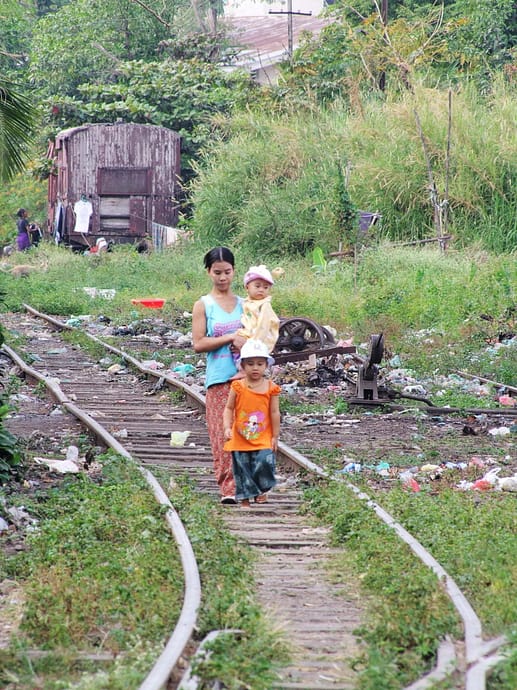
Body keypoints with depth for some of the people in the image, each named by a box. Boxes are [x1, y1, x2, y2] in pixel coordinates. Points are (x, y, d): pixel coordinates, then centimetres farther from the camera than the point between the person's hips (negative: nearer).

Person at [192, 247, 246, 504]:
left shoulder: (243, 304, 13)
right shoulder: (203, 306, 4)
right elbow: (198, 344, -5)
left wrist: (245, 344, -4)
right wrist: (231, 338, -12)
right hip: (219, 379, -2)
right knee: (223, 433, -7)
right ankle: (228, 487, -6)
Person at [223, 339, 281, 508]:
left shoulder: (271, 388, -3)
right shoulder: (238, 386, -4)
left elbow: (275, 413, 1)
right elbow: (229, 408, 0)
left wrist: (275, 436, 2)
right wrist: (227, 427, -14)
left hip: (263, 439, -1)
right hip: (240, 439, 1)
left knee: (265, 462, -14)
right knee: (242, 469, 5)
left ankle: (261, 490, 13)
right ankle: (245, 499, 18)